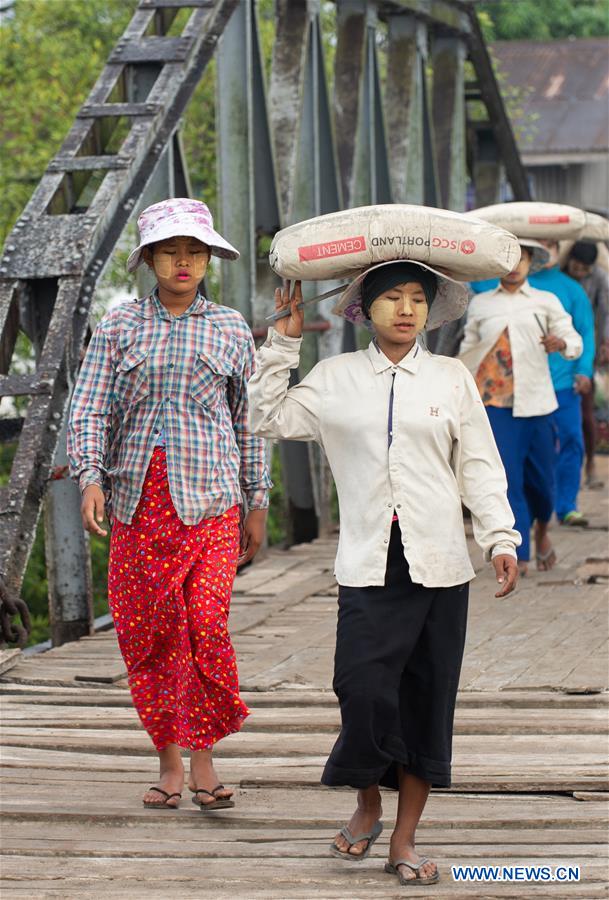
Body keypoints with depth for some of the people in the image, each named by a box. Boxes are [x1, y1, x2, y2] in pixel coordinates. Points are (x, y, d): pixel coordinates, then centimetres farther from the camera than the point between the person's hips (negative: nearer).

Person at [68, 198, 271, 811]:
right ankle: (170, 764, 15)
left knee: (207, 621, -16)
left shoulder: (230, 329, 10)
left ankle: (204, 757, -5)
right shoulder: (119, 327, 8)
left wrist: (258, 502, 14)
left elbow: (247, 419, 15)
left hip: (208, 497, -1)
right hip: (137, 499, 1)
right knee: (146, 633, 2)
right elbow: (90, 409, 2)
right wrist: (89, 476, -15)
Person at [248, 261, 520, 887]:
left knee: (427, 700, 3)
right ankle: (367, 806, 16)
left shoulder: (452, 379, 8)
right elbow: (268, 418, 11)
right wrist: (284, 340, 8)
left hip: (438, 566, 1)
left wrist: (500, 538, -3)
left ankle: (404, 839, 15)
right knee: (365, 691, -12)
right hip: (369, 565, -1)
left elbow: (480, 468, 7)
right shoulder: (335, 379, 9)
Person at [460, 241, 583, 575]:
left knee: (540, 479, 7)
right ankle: (518, 556, -10)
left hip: (536, 401, 1)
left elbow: (575, 343, 3)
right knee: (506, 478, -11)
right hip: (494, 403, 0)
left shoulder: (546, 302, 9)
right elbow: (468, 349, 20)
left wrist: (561, 343, -20)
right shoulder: (480, 304, 12)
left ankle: (541, 529, 38)